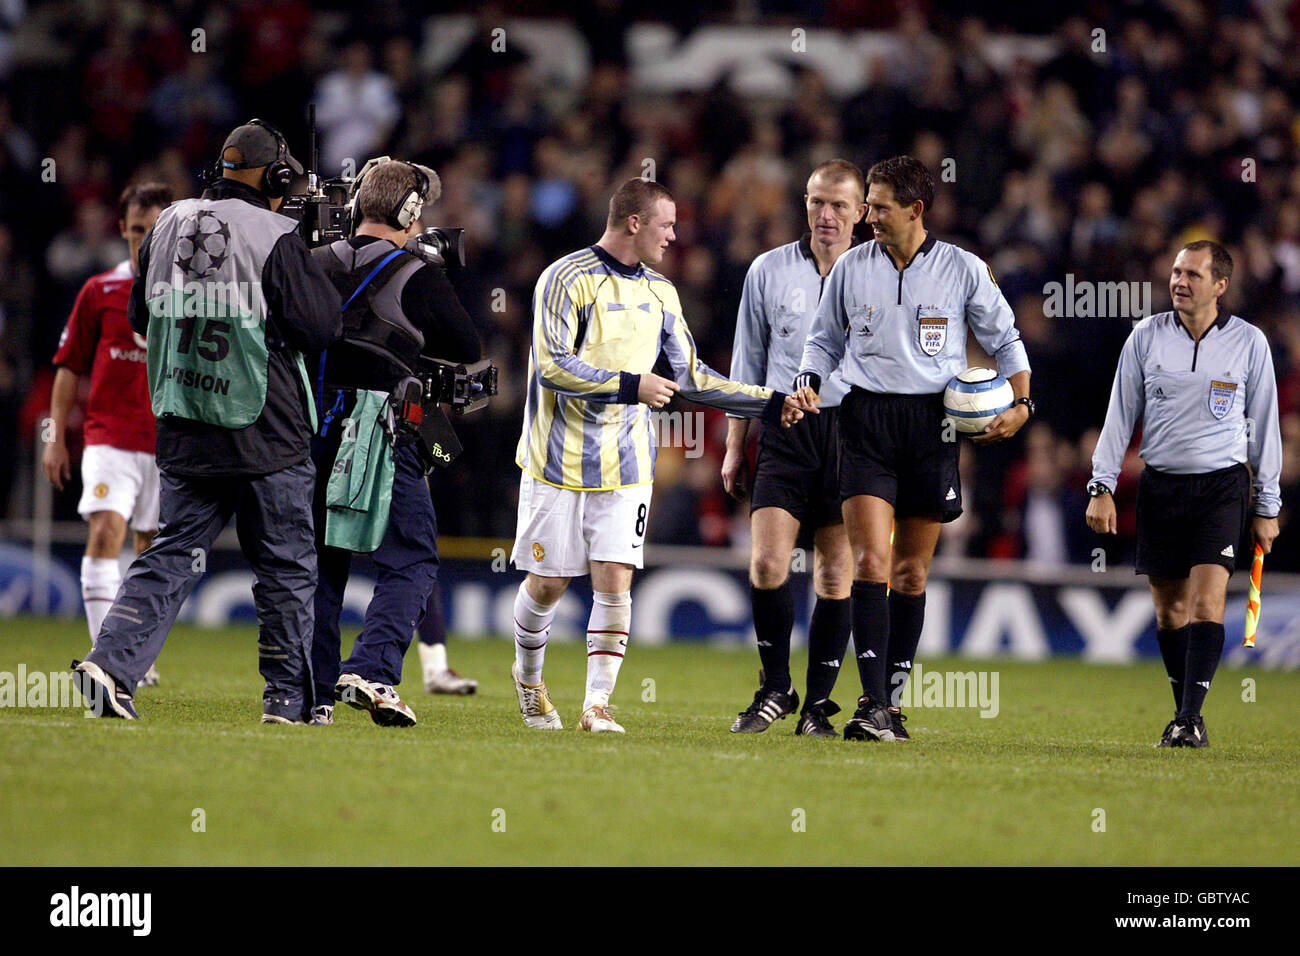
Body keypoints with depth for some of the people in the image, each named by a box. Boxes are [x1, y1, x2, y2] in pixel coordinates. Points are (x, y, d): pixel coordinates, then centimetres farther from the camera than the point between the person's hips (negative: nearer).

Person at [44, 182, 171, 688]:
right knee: (105, 531, -19)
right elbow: (70, 366, 9)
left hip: (167, 445, 2)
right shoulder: (100, 292, 4)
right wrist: (57, 437, 5)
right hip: (109, 436, -2)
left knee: (152, 549, 9)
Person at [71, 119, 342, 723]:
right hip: (265, 433, -5)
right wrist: (314, 270, 6)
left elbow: (140, 317, 16)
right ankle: (289, 697, 11)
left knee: (171, 558, 7)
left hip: (183, 432, 5)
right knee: (285, 567, 7)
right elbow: (322, 328, -10)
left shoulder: (168, 226, 6)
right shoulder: (276, 238, -11)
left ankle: (111, 663, -9)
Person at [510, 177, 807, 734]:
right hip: (559, 459, -5)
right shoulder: (567, 279, -10)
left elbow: (693, 380, 16)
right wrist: (631, 385, -20)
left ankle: (597, 702, -4)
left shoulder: (659, 294, 11)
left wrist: (770, 404, 9)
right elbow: (551, 365, -19)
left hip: (625, 465, 5)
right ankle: (528, 676, 30)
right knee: (548, 581, 4)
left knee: (615, 579, -7)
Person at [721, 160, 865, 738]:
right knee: (767, 564, -12)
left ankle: (818, 705, 9)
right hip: (785, 429, 1)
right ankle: (775, 689, 6)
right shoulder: (769, 271, 8)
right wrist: (735, 448, 12)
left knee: (835, 575, 0)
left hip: (851, 434, 0)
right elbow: (748, 365, 14)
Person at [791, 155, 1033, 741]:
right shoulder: (851, 267, 6)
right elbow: (826, 339, 19)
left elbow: (1004, 340, 11)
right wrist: (809, 381, 0)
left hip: (934, 422, 0)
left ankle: (893, 700, 16)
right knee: (871, 561, -13)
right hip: (866, 418, 0)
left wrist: (1020, 402, -3)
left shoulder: (963, 269, 1)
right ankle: (872, 705, -17)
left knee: (912, 573, 6)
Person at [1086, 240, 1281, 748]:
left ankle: (1191, 718, -18)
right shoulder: (1146, 336, 4)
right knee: (1169, 608, 5)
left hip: (1223, 484, -2)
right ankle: (1185, 714, 16)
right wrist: (1102, 487, 2)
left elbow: (1264, 425, 7)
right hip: (1160, 485, 2)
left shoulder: (1249, 342, 1)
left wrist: (1267, 506, 7)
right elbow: (1120, 415, 8)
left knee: (1207, 601, -15)